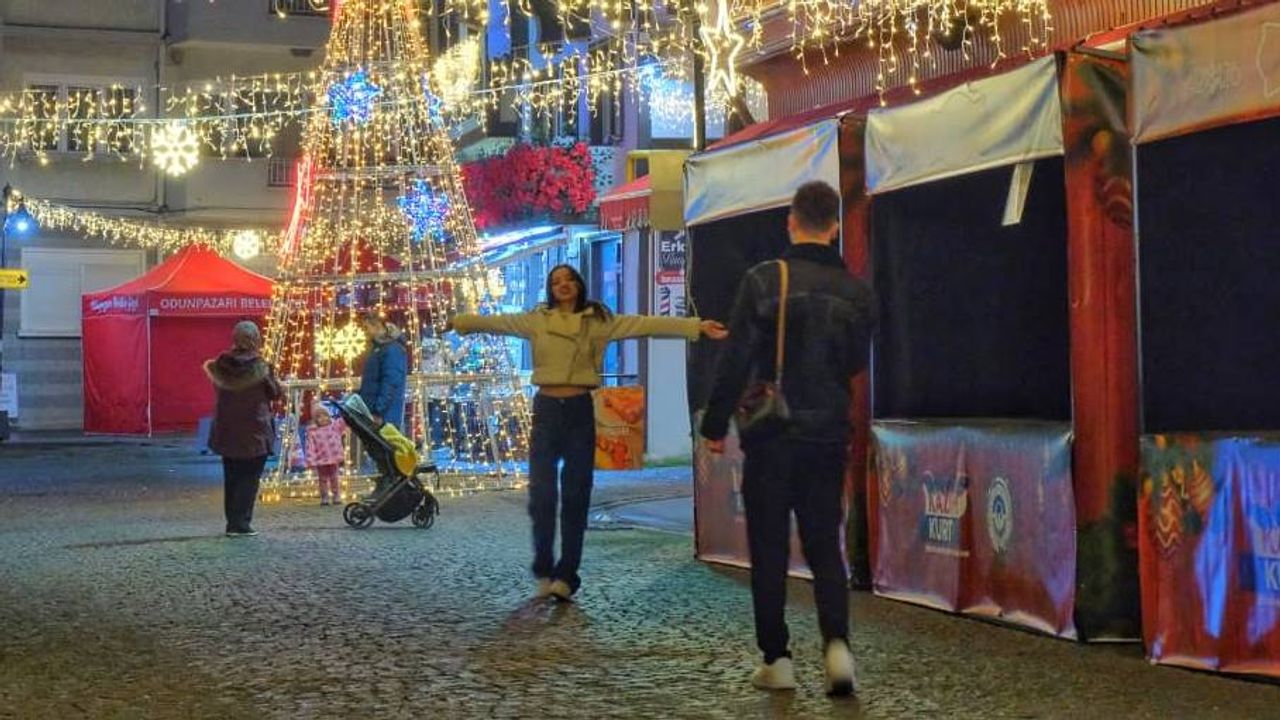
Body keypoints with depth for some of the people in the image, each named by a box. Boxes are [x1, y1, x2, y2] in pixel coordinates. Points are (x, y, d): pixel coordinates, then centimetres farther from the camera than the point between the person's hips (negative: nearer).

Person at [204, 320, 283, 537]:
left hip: (226, 431, 4)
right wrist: (271, 377, 11)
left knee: (231, 478, 14)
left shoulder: (221, 365, -3)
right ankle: (241, 523, -1)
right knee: (249, 479, 3)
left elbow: (217, 390, 10)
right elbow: (276, 392, -4)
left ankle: (232, 522, 16)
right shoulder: (260, 367, -15)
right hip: (254, 433, -4)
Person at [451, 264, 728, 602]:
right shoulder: (537, 321, 5)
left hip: (580, 411, 0)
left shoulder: (599, 321, 1)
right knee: (541, 492, -2)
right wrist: (455, 322, -6)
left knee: (576, 495, 4)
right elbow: (495, 321, 3)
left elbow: (647, 325, -6)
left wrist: (697, 327, -13)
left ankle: (566, 574, 11)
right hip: (546, 409, 0)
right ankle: (543, 570, 14)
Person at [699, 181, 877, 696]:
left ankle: (776, 660, 9)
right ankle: (837, 644, -8)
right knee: (825, 547, 11)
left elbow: (735, 360, -10)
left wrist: (715, 425, -1)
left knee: (769, 552, 7)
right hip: (828, 437, 3)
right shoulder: (857, 292, 3)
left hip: (771, 438, -3)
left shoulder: (764, 280, -10)